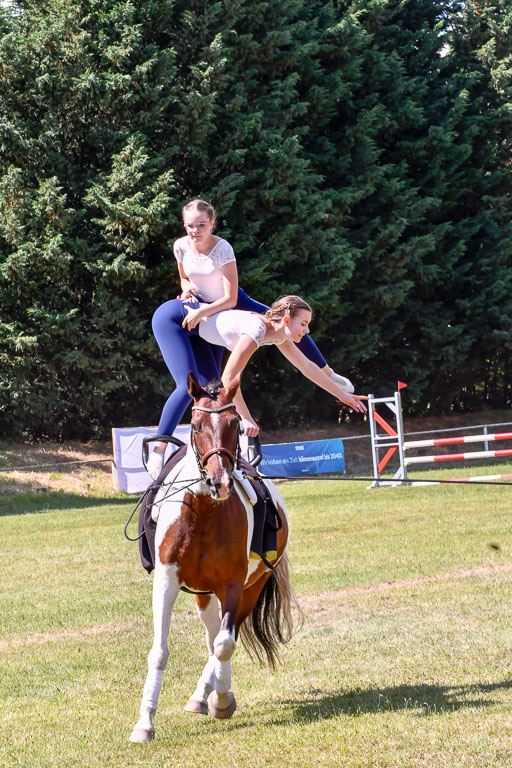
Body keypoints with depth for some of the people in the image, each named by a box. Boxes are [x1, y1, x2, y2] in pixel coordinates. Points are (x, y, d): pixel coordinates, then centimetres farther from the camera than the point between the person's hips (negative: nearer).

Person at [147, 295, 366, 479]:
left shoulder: (279, 334, -3)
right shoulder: (257, 330, -31)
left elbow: (308, 367, 11)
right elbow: (228, 377, -34)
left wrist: (342, 394, 16)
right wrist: (246, 418, -32)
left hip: (192, 324, 10)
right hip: (171, 319, -10)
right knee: (188, 385, -21)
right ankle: (157, 452, -23)